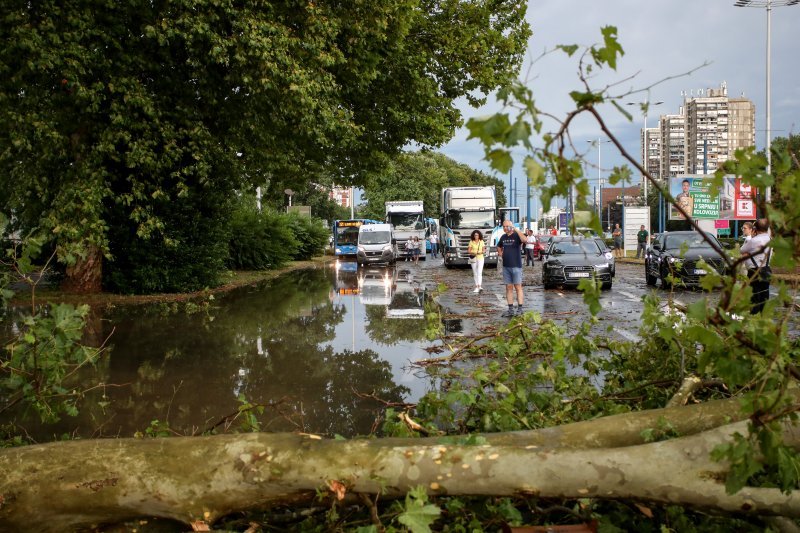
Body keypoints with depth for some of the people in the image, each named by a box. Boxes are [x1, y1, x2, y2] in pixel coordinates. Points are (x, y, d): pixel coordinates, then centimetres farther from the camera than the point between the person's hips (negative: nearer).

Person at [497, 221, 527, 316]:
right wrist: (500, 252, 11)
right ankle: (510, 309, 11)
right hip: (506, 266, 6)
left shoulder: (516, 235, -8)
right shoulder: (503, 237, 11)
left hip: (516, 266, -6)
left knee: (518, 287, -3)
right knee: (509, 288, 7)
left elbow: (525, 239, -30)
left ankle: (520, 309, 0)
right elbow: (499, 246, 31)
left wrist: (516, 230, -27)